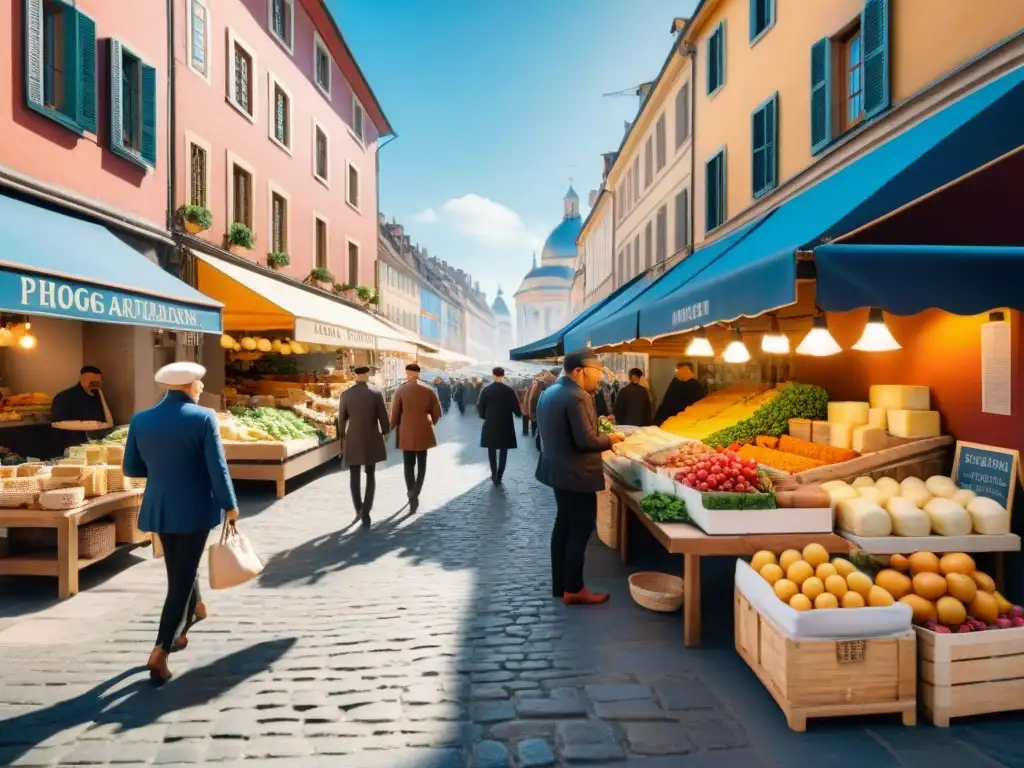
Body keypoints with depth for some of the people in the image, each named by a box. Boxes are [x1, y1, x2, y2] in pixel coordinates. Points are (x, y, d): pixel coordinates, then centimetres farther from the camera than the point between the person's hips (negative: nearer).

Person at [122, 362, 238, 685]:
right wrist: (230, 505, -5)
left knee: (180, 569, 27)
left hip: (159, 509, 5)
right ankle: (159, 652, 2)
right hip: (195, 509, -5)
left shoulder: (140, 420, -1)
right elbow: (217, 467, -15)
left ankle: (193, 609, 50)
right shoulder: (203, 417, -14)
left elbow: (131, 468, 4)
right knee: (181, 577, 4)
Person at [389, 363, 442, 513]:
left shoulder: (401, 390, -6)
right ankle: (415, 493, 0)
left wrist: (392, 428, 14)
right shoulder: (428, 390, -2)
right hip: (423, 432, 1)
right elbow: (437, 413, 0)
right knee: (421, 464, 14)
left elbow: (395, 413, -4)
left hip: (407, 433, -1)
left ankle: (412, 496, 6)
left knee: (409, 465, 9)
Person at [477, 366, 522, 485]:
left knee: (492, 450, 13)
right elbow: (516, 407, -7)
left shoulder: (486, 390, -5)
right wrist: (519, 413, 15)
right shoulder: (509, 390, -10)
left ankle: (494, 475, 6)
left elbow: (480, 406, -2)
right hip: (505, 424, -1)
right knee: (503, 450, 11)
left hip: (490, 424, 1)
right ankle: (499, 476, 10)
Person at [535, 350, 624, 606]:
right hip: (576, 473, -10)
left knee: (564, 525, 18)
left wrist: (598, 428, 15)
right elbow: (586, 440, -25)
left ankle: (560, 584, 28)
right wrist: (610, 439, -7)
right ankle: (573, 589, 12)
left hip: (558, 468, 10)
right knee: (580, 530, 2)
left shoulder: (550, 392, 9)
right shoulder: (577, 396, -22)